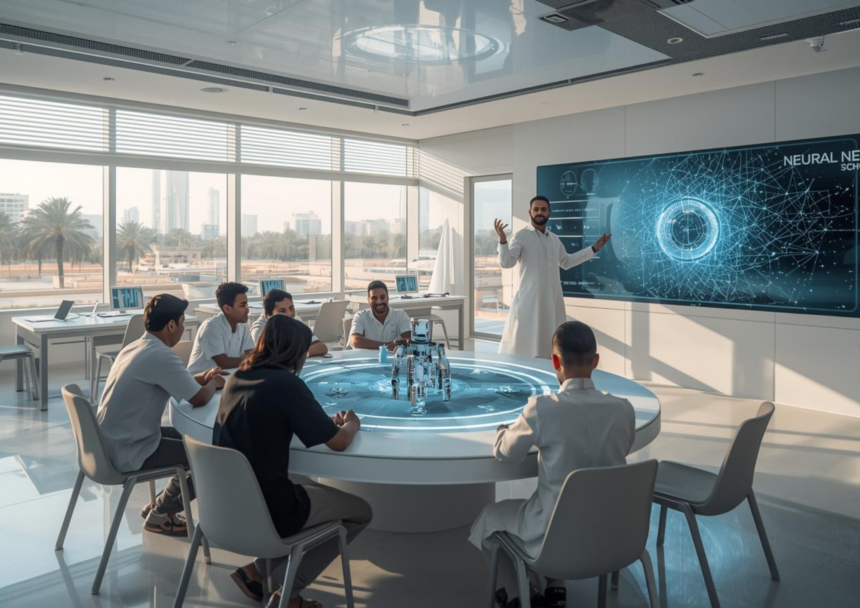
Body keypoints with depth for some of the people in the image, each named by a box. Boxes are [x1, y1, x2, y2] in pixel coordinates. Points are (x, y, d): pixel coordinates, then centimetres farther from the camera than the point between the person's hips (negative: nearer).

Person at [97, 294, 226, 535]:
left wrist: (201, 378, 8)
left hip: (111, 444, 10)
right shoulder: (161, 355, -23)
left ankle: (161, 504, 22)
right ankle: (159, 515, 11)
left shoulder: (135, 348, 7)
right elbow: (199, 399, -20)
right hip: (128, 452, -10)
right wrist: (214, 383, 1)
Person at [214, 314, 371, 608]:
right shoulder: (286, 383, -19)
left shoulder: (236, 379, 4)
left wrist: (327, 421, 14)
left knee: (312, 492, 30)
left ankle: (259, 572, 21)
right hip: (265, 510, -8)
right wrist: (351, 424, 8)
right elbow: (338, 442, -16)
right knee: (360, 512, 12)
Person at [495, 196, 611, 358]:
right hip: (530, 300, -6)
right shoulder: (521, 237, -6)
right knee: (526, 345, -6)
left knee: (550, 345, 12)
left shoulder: (554, 239, 14)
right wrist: (502, 239, -34)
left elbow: (566, 261, 28)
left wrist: (594, 248, 27)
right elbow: (506, 262, -17)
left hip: (552, 300, 6)